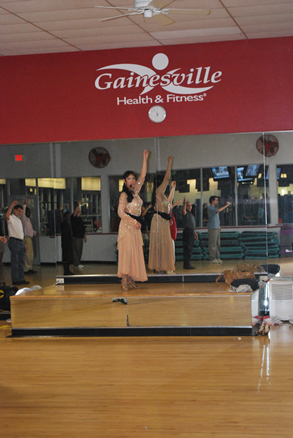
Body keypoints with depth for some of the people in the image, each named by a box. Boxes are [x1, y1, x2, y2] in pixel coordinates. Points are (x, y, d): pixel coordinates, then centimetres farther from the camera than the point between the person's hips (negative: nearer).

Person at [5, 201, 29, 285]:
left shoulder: (19, 220, 22)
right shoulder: (11, 218, -4)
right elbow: (7, 216, -30)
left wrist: (24, 243, 19)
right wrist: (12, 205, -27)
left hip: (21, 242, 8)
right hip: (14, 241, -8)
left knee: (21, 262, 9)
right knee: (15, 261, -7)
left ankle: (21, 279, 13)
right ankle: (15, 280, -6)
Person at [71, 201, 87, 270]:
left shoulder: (80, 219, 17)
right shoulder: (73, 218, -4)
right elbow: (74, 213, -25)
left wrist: (84, 236, 19)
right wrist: (78, 205, -30)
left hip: (81, 237, 8)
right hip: (75, 237, -8)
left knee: (80, 251, 10)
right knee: (76, 251, -7)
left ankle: (78, 264, 17)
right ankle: (76, 264, -7)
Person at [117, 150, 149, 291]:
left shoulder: (135, 191, 12)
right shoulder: (124, 195, -8)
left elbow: (143, 176, 15)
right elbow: (120, 212, -14)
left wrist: (145, 159, 10)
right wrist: (135, 222, -16)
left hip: (135, 226, 8)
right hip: (127, 226, -8)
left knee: (135, 252, 6)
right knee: (127, 251, -10)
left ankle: (131, 279, 9)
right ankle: (124, 280, -10)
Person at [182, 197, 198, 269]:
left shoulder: (191, 214, 21)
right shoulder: (186, 213, -7)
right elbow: (183, 210, -33)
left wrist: (195, 233, 28)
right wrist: (185, 203, -42)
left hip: (191, 232, 9)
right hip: (187, 231, -9)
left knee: (190, 249, 12)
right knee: (187, 249, -11)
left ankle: (187, 264, 18)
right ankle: (186, 264, -12)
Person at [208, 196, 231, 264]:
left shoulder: (215, 207, 18)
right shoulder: (210, 208, -11)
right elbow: (218, 210, -27)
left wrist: (219, 225, 18)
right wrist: (226, 205, -21)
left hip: (216, 228, 9)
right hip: (212, 228, -9)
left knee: (218, 243, 7)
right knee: (212, 243, -7)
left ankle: (217, 257, 11)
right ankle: (212, 258, -5)